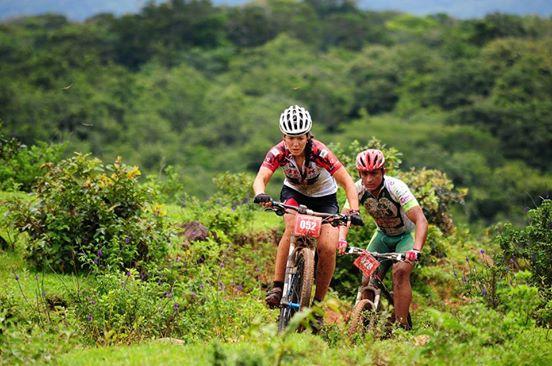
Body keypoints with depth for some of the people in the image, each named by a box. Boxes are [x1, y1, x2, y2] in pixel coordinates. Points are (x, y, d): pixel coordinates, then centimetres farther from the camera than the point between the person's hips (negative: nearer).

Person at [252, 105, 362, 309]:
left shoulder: (320, 152, -30)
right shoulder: (278, 152, -25)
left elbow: (347, 182, -32)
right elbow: (261, 178, -38)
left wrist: (354, 211, -48)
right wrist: (260, 195, -61)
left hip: (324, 197, 0)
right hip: (294, 193, 1)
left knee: (328, 248, -20)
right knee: (293, 227, -33)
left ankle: (318, 302, -2)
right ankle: (277, 288, -28)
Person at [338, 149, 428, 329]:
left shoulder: (396, 187, -31)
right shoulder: (359, 189, -18)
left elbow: (421, 220, -39)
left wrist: (416, 249, -53)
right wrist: (341, 239, -42)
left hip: (407, 235, -4)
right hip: (383, 235, 4)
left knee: (400, 272, -27)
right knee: (368, 280, -8)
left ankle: (402, 325, -22)